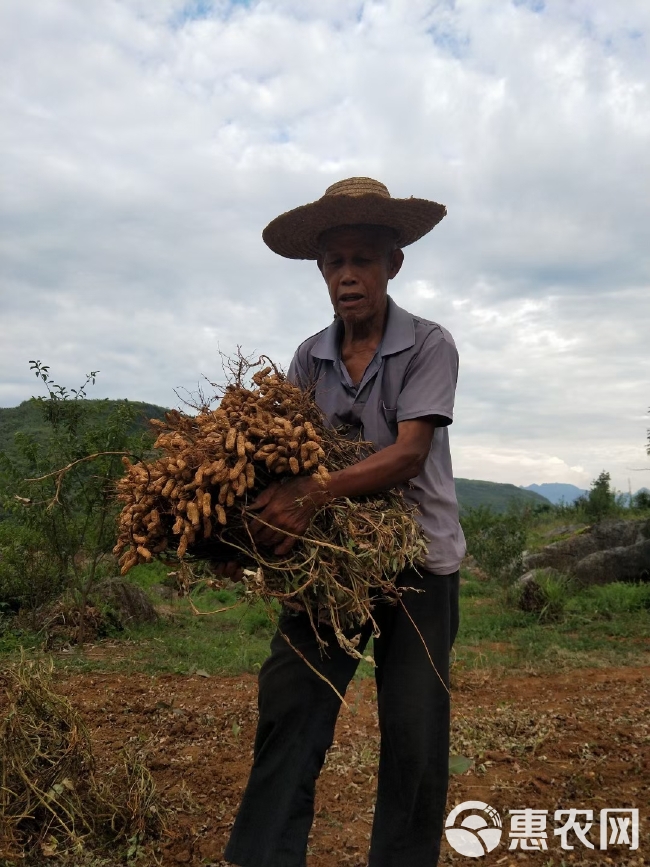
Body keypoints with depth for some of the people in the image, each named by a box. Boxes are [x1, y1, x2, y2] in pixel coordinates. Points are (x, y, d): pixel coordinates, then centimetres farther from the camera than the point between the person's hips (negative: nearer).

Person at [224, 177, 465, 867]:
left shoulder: (429, 346, -9)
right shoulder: (308, 358, 4)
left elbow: (408, 455, -21)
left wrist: (313, 494, -34)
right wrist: (262, 514, -19)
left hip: (418, 559, -2)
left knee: (414, 732, 5)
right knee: (288, 708, -3)